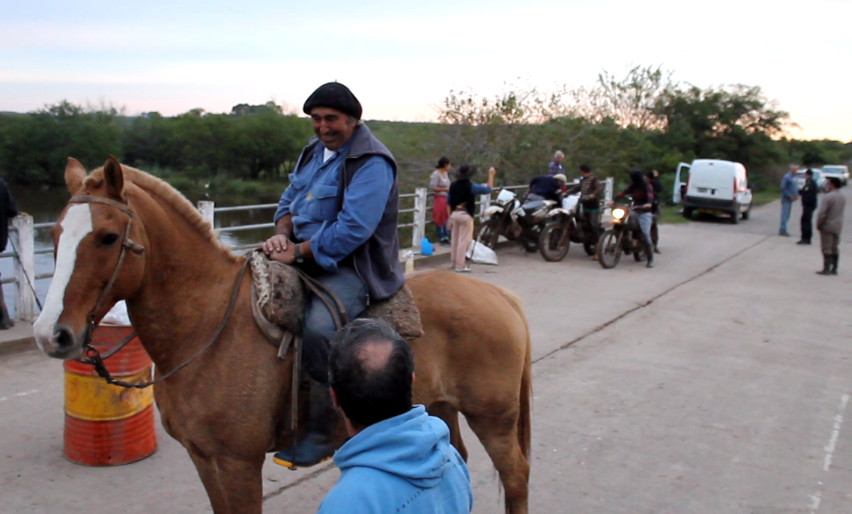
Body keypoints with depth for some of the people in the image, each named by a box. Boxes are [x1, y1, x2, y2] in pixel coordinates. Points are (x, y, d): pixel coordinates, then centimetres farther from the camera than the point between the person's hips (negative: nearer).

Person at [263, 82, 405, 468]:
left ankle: (321, 434, -19)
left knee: (318, 328, -35)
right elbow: (289, 200, 18)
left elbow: (353, 229, -24)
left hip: (352, 267, -10)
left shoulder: (371, 162, -14)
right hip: (307, 259, 10)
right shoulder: (315, 151, 14)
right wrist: (282, 232, -5)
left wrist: (298, 251, -20)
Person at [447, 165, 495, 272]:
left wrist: (450, 218, 18)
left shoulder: (453, 185, 6)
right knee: (464, 240, -1)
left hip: (454, 213, 6)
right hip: (465, 215, -6)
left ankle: (455, 263, 25)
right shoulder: (470, 186, -11)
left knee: (455, 240, 14)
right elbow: (488, 189, -5)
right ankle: (460, 266, 1)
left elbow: (448, 202, 11)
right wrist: (491, 175, 7)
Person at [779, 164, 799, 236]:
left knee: (787, 215, 12)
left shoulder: (794, 177, 10)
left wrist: (796, 194, 7)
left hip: (790, 199, 9)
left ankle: (782, 230, 19)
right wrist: (790, 196, -19)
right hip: (786, 199, -9)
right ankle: (782, 230, -2)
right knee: (785, 214, -6)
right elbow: (783, 188, -19)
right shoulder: (787, 177, -17)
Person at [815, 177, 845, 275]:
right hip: (838, 226, 7)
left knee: (827, 249, -2)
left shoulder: (828, 197, -18)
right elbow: (841, 211, 8)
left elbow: (822, 213, -19)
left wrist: (818, 224, -9)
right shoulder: (843, 197, 6)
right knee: (835, 248, 13)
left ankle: (826, 269, -1)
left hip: (827, 226, -7)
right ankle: (834, 268, 16)